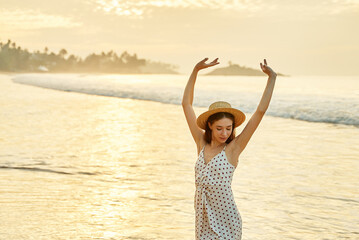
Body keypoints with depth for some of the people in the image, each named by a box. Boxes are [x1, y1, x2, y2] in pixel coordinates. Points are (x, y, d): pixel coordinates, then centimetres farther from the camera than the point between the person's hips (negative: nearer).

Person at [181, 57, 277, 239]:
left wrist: (272, 78, -7)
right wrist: (196, 71, 7)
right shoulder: (201, 142, 4)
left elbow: (260, 111, -9)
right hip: (203, 218, 4)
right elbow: (186, 104, 8)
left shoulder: (233, 148, -6)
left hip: (225, 220, -4)